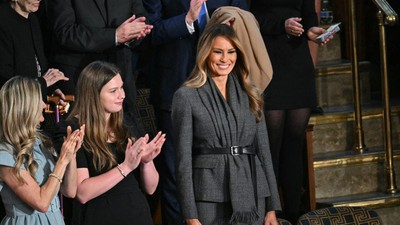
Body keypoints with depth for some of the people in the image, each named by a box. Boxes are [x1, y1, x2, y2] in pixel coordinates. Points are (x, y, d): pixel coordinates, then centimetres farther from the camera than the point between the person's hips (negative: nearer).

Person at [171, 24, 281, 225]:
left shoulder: (250, 95, 11)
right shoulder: (186, 96, -2)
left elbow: (264, 150, 11)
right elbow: (183, 159, -5)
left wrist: (272, 207, 5)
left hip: (252, 200, 4)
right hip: (210, 200, -4)